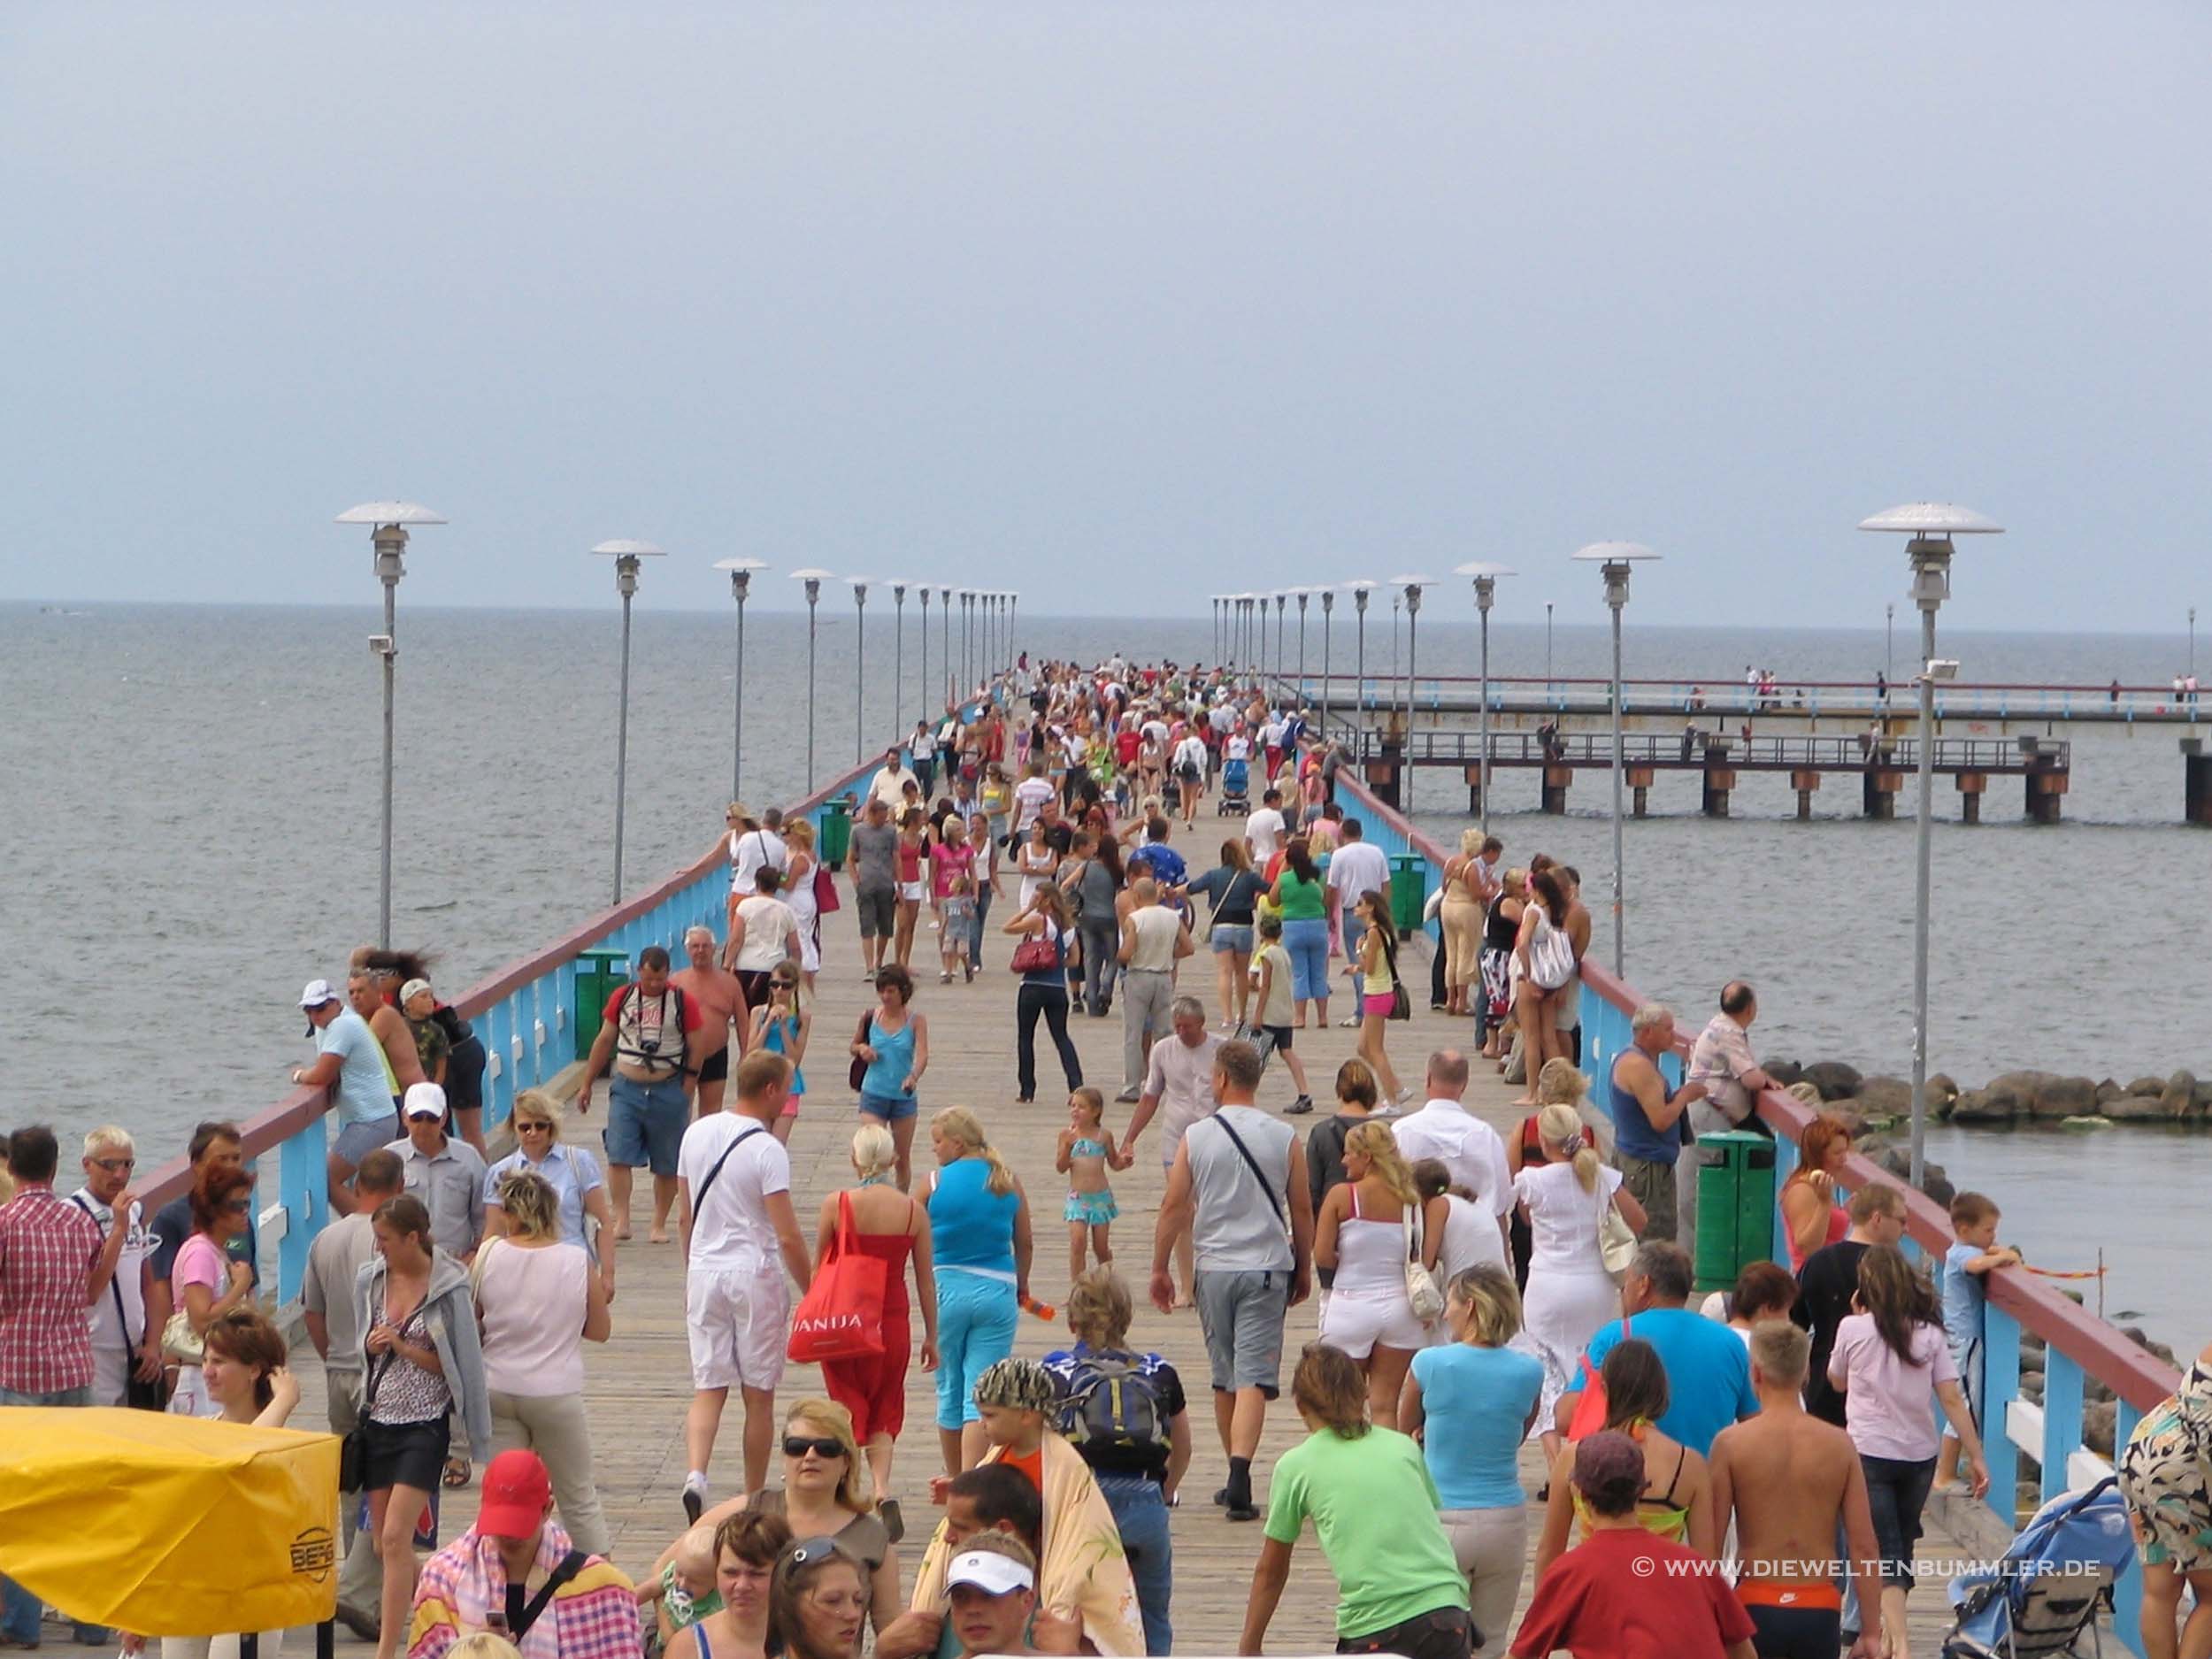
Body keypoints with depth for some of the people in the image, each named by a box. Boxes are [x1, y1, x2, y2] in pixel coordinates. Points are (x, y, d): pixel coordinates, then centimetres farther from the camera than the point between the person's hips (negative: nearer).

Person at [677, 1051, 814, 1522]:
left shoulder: (696, 1134, 5)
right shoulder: (767, 1150, -15)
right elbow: (788, 1237, -17)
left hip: (704, 1271, 5)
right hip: (753, 1273, -5)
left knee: (708, 1389, 5)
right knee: (759, 1395, 8)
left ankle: (695, 1475, -19)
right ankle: (753, 1500, 15)